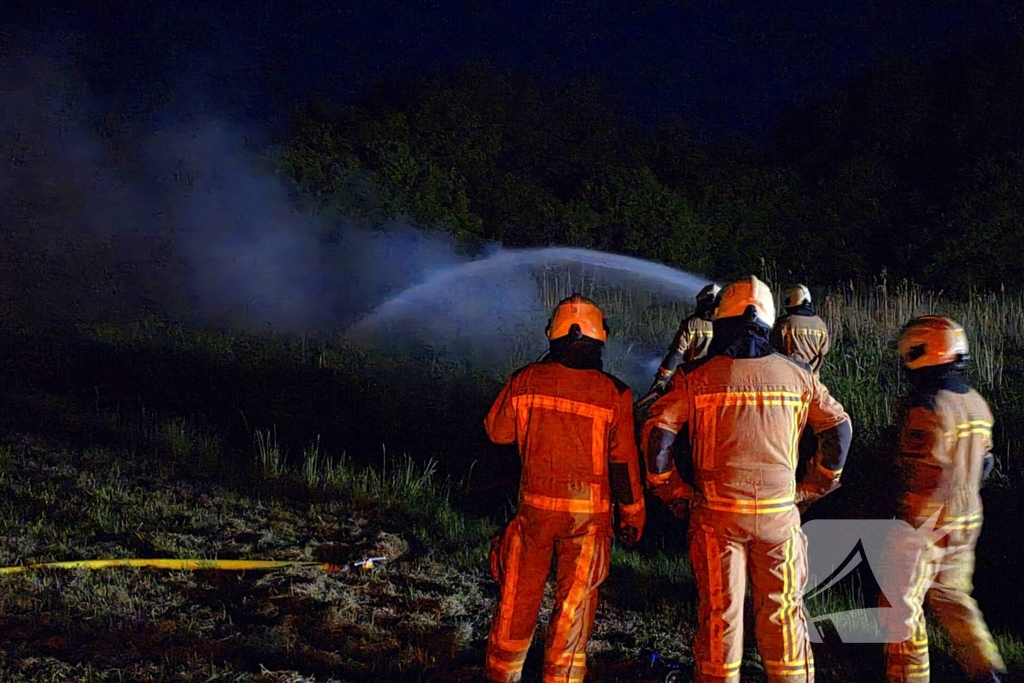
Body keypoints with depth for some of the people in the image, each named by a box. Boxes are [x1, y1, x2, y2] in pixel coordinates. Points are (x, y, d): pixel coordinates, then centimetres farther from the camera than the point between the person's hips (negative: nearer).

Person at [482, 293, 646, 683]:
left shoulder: (526, 381, -6)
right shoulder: (613, 393, -9)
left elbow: (497, 431, 7)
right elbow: (624, 463, -6)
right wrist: (632, 516, 5)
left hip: (535, 506, 2)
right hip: (590, 513, -2)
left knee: (519, 598, 14)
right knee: (574, 603, 9)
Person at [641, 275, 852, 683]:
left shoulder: (696, 377, -3)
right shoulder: (796, 375, 4)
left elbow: (656, 435, -9)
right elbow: (839, 428, 8)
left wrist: (673, 493, 3)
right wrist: (815, 487, 16)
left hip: (715, 514, -1)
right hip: (779, 513, 1)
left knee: (719, 613, 7)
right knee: (783, 612, 10)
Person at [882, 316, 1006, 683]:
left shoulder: (926, 409, -22)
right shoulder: (976, 404, 5)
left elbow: (925, 478, -24)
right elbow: (983, 463, 14)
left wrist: (908, 536, -18)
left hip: (928, 527, -8)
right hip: (967, 525, 8)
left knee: (903, 605, 5)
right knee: (952, 598, 22)